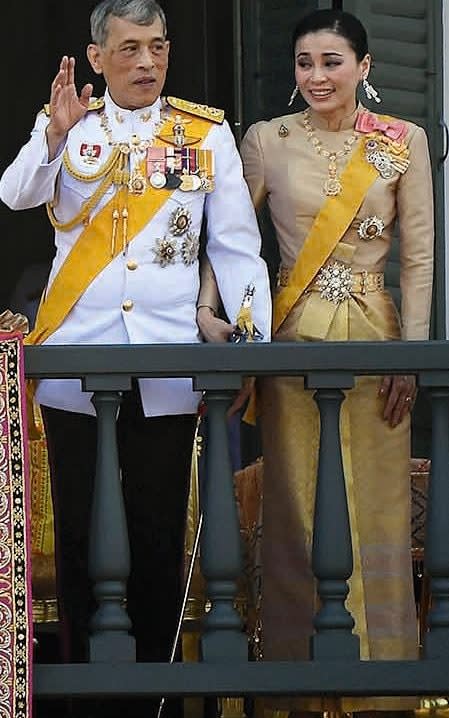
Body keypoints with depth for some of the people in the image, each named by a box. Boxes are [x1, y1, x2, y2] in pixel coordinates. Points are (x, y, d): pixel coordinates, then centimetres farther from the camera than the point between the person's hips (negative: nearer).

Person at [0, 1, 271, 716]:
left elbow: (237, 248, 6)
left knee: (159, 536, 2)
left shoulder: (207, 132, 8)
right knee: (80, 532, 4)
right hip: (77, 356, 0)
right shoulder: (66, 123, 9)